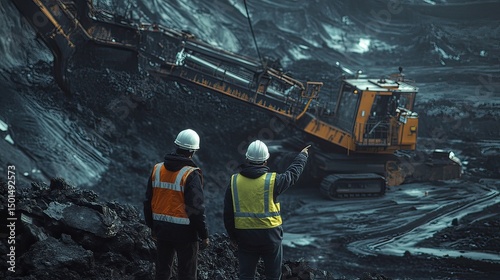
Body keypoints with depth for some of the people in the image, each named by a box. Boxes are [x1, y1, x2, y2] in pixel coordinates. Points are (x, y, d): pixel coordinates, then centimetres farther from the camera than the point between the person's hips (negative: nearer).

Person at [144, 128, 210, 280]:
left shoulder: (157, 169, 2)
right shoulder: (191, 175, -16)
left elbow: (148, 201, 9)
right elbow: (196, 208, -18)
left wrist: (152, 226, 21)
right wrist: (204, 235, -8)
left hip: (161, 229, 6)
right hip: (184, 232, -5)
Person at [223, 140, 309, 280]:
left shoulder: (234, 181, -2)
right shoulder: (272, 180, -11)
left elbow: (228, 213, 2)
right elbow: (292, 174, 8)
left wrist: (232, 235, 14)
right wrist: (302, 156, 27)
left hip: (244, 236, 3)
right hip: (269, 235, -2)